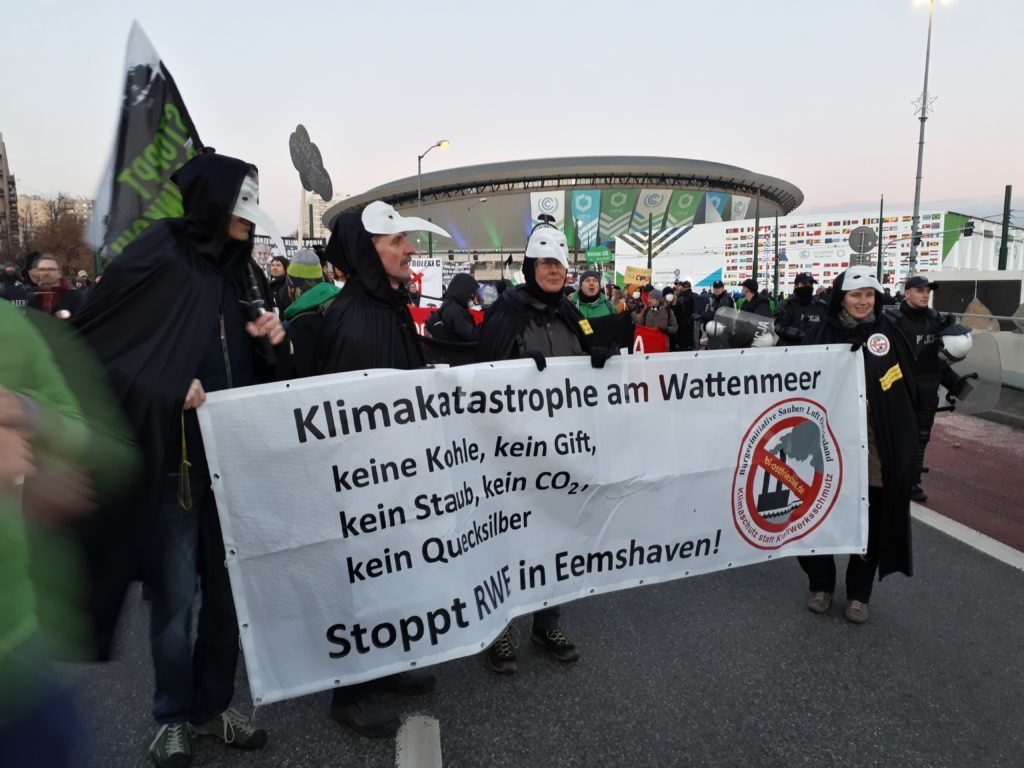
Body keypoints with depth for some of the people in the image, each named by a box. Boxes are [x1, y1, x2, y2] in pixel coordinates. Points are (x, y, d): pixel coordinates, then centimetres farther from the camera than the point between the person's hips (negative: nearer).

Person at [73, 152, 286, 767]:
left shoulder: (245, 272, 12)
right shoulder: (159, 256, -7)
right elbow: (89, 341, -10)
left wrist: (270, 340, -2)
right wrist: (170, 387, -18)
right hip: (177, 460, -5)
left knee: (231, 589, 13)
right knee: (177, 596, 7)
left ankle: (213, 705, 32)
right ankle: (174, 718, 29)